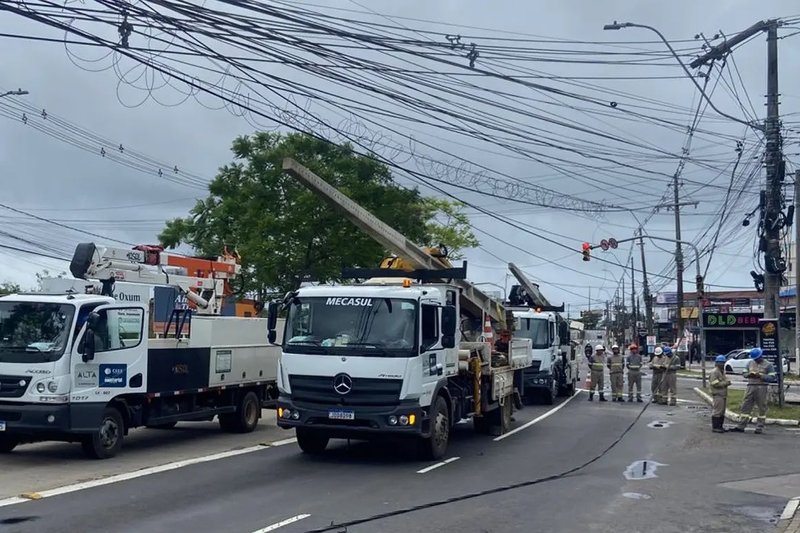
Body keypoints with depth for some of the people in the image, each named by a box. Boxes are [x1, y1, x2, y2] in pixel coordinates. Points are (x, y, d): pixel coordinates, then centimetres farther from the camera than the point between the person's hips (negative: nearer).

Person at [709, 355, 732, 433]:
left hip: (723, 394, 10)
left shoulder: (722, 371, 19)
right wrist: (725, 383, -16)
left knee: (722, 412, 13)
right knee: (717, 411, -9)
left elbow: (726, 380, 27)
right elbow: (715, 384, -18)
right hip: (717, 394, -10)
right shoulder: (714, 372, -11)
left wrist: (727, 382, 4)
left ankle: (720, 426, 20)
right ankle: (715, 427, -6)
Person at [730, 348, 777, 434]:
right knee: (746, 406, 3)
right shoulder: (750, 363, 13)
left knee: (762, 407, 1)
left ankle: (760, 427, 9)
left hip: (762, 387, -4)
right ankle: (741, 426, 6)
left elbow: (772, 378, -6)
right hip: (751, 387, 4)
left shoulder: (768, 365, -1)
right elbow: (744, 373, 16)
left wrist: (760, 376, -17)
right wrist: (749, 374, -6)